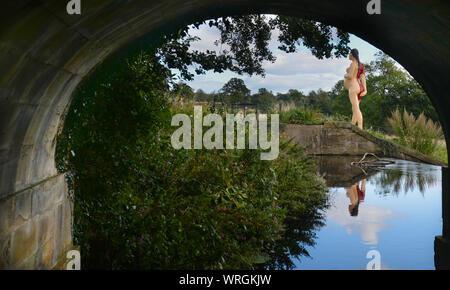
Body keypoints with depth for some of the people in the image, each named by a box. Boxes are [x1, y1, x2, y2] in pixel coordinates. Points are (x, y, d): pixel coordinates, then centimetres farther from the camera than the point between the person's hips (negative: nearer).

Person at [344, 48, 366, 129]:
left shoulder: (354, 63, -7)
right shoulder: (360, 64, 19)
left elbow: (350, 76, -17)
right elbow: (363, 77, 11)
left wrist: (345, 76, 6)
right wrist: (365, 90, 3)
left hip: (353, 87, -10)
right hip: (359, 88, 10)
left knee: (356, 109, -17)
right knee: (354, 110, 12)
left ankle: (360, 130, -27)